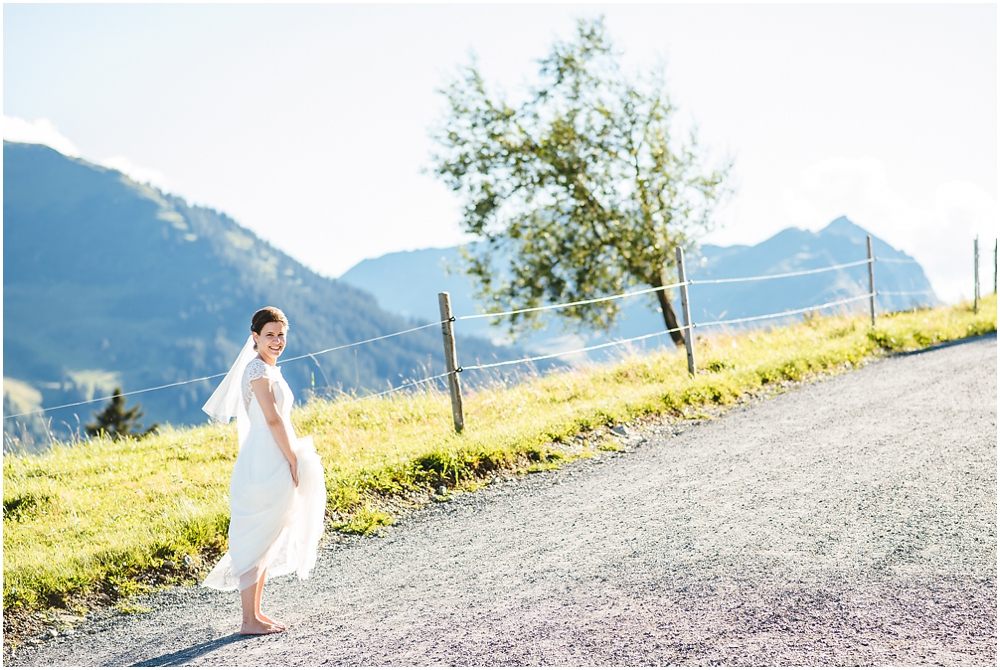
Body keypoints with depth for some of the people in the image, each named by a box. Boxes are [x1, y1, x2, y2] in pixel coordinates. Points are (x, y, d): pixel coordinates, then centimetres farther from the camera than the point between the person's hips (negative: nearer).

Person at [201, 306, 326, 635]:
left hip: (273, 463, 10)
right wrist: (293, 459, -16)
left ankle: (256, 612, 21)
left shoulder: (269, 369, 16)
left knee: (268, 539, 14)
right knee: (256, 539, -5)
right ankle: (249, 620, 1)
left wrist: (294, 455, 15)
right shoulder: (258, 368, -13)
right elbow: (272, 419, -19)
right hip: (262, 466, -10)